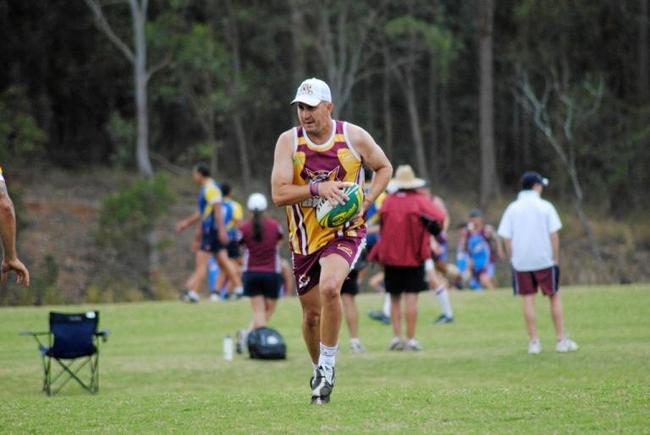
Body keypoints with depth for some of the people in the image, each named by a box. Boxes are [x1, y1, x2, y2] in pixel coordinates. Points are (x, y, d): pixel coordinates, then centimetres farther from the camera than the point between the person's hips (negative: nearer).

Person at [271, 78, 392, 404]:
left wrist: (367, 199, -6)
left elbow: (384, 167, 11)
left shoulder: (354, 137, -6)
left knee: (329, 288, -29)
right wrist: (316, 188, -30)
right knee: (312, 314, 8)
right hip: (305, 236, 2)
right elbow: (278, 194, -15)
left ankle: (327, 366, -14)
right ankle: (320, 371, 33)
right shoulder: (288, 141, -7)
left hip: (345, 231, -2)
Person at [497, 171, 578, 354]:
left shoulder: (512, 209, 2)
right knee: (554, 298, 8)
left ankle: (533, 341, 4)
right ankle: (561, 340, 7)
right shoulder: (545, 207, -4)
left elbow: (506, 237, -1)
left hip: (521, 262, 2)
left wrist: (512, 258, 8)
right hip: (544, 260, -2)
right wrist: (556, 259, 0)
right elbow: (554, 235, -7)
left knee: (528, 300, 6)